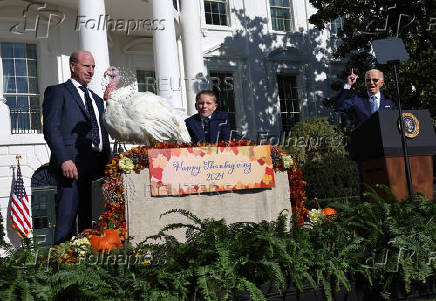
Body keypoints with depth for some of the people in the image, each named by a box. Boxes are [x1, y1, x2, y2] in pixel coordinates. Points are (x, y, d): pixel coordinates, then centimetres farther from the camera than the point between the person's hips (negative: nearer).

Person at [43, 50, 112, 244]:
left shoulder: (97, 99, 28)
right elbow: (50, 128, -5)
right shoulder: (57, 92, 7)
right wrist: (64, 160, -17)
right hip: (72, 164, -6)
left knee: (90, 222, 3)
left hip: (97, 166, 6)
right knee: (66, 222, -11)